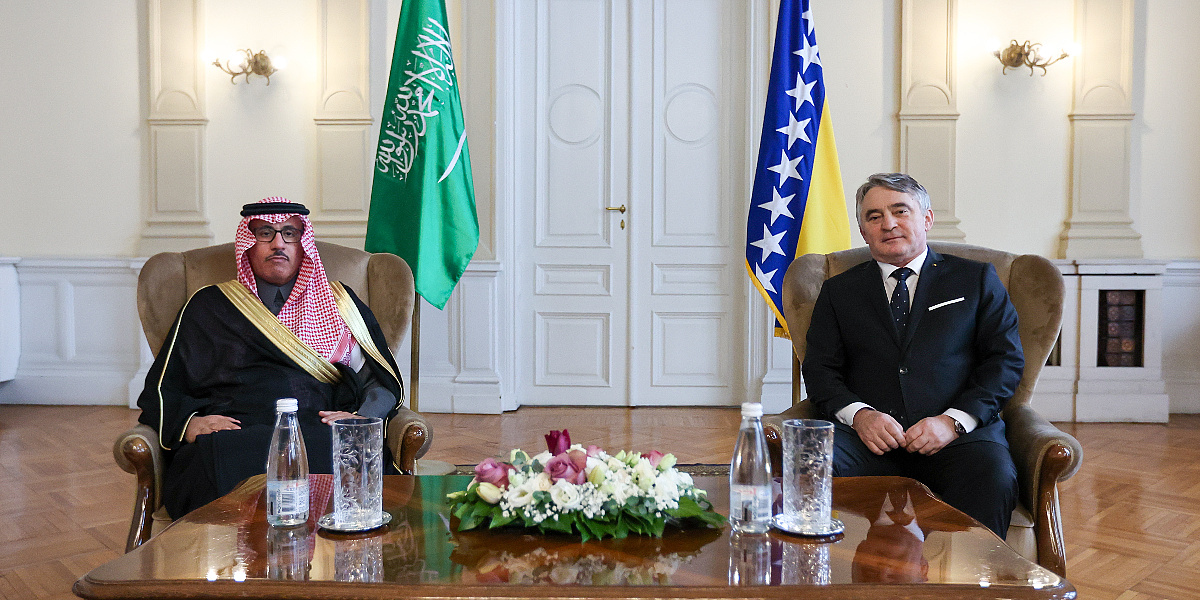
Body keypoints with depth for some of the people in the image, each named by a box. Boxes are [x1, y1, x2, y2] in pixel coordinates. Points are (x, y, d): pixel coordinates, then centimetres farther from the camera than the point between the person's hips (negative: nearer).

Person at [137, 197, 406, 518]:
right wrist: (189, 423, -3)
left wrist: (362, 419, -4)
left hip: (320, 434, 1)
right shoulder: (209, 306, 23)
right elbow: (161, 392, 19)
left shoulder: (339, 303, 24)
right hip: (236, 438, -1)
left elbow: (386, 382, 18)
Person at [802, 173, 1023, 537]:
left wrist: (954, 420, -9)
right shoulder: (839, 291, 20)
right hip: (869, 436, 1)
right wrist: (859, 414, -10)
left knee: (994, 480, -34)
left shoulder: (975, 279, 17)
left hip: (957, 435, 0)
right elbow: (819, 369, 11)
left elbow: (1007, 360, 8)